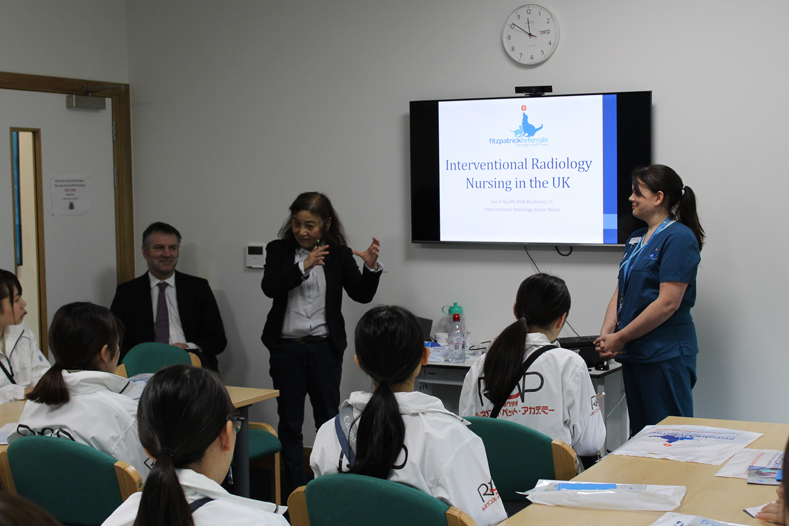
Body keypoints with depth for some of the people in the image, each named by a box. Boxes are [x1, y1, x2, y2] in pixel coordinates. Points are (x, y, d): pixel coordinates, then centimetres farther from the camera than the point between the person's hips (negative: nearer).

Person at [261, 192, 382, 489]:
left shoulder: (339, 255, 2)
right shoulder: (279, 250, 3)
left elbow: (362, 295, -3)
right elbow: (269, 287, -12)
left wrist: (371, 267, -21)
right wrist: (304, 267, -23)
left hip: (325, 348, 0)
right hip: (287, 348, 1)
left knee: (329, 421, 5)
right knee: (289, 424, 6)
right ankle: (296, 492, 15)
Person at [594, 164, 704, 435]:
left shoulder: (679, 238, -12)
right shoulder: (636, 239, 15)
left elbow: (668, 303, -19)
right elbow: (620, 292, 13)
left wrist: (621, 337, -14)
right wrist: (606, 335, -3)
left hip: (666, 354, -8)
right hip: (634, 352, 8)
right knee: (639, 434, 13)